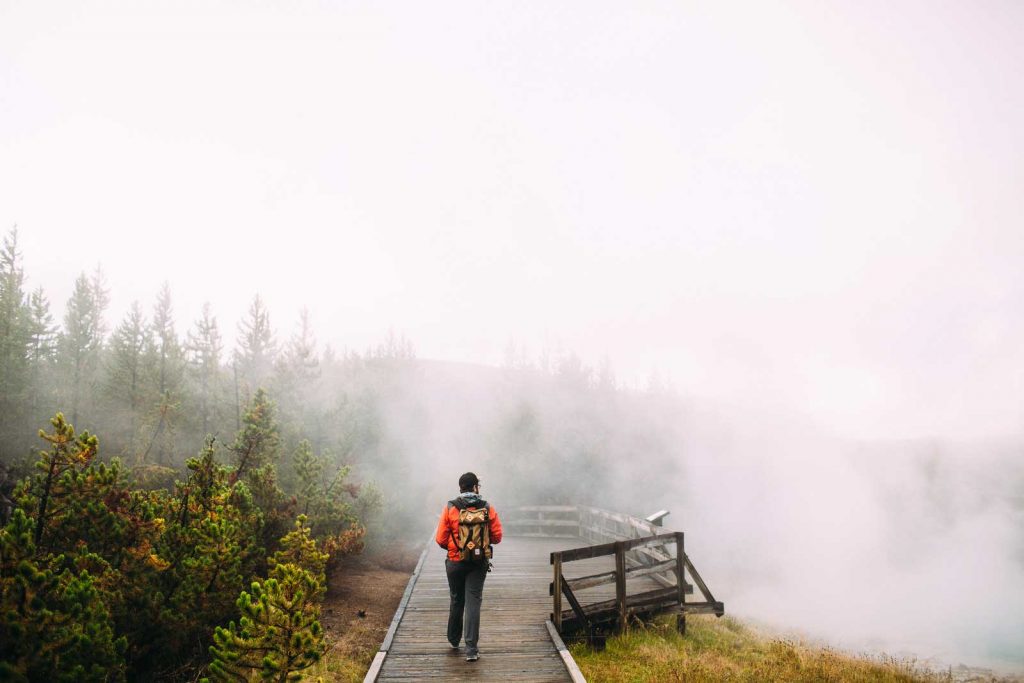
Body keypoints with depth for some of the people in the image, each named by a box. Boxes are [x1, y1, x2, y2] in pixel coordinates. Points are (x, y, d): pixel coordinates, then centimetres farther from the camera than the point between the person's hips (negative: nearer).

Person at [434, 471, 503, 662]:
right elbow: (497, 536, -2)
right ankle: (471, 649, -4)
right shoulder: (487, 509, -5)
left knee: (456, 601, 19)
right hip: (479, 564, -1)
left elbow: (440, 539, -7)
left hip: (455, 562, 1)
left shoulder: (450, 508, -7)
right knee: (473, 603, 2)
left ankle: (454, 640, 36)